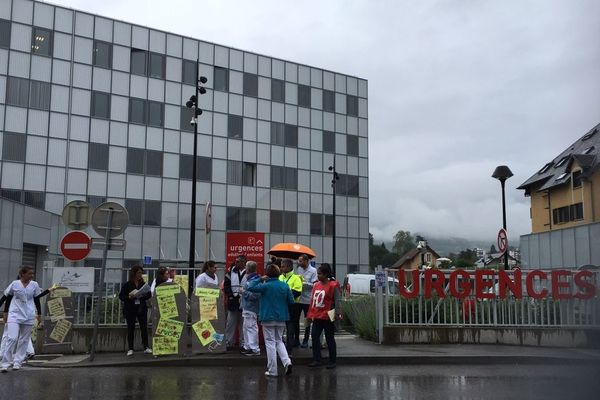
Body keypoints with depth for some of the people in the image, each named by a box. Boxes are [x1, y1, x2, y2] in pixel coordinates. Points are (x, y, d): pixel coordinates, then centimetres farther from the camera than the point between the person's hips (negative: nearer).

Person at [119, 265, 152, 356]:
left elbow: (149, 294, 9)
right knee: (131, 329, 5)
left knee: (144, 328, 0)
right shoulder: (127, 285, -1)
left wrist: (143, 296, -12)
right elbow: (121, 296, -1)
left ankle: (146, 347, 7)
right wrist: (129, 297, -18)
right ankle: (130, 349, 11)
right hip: (130, 310, -2)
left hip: (141, 309, 2)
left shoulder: (143, 284, 6)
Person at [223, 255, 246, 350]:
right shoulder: (232, 270, 6)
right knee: (230, 323, 7)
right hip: (233, 301, 3)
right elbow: (226, 284, 9)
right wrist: (230, 295, -2)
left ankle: (243, 344, 12)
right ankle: (229, 343, 15)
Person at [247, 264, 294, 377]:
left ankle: (272, 370, 7)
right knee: (279, 341, 18)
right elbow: (291, 301, 3)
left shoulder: (266, 286, -13)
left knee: (270, 343, 4)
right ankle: (287, 361, -2)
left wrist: (260, 279, -4)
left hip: (268, 318, -4)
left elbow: (250, 287, -12)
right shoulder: (285, 286, -1)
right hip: (281, 318, 4)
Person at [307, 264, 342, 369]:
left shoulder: (333, 285, -9)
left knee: (330, 339, 3)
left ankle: (332, 361, 13)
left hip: (328, 317, -6)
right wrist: (310, 315, 14)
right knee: (315, 336, 2)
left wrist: (337, 313, -23)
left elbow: (337, 300, -14)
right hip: (317, 317, 6)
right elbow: (312, 300, 14)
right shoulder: (316, 285, 10)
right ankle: (316, 360, 9)